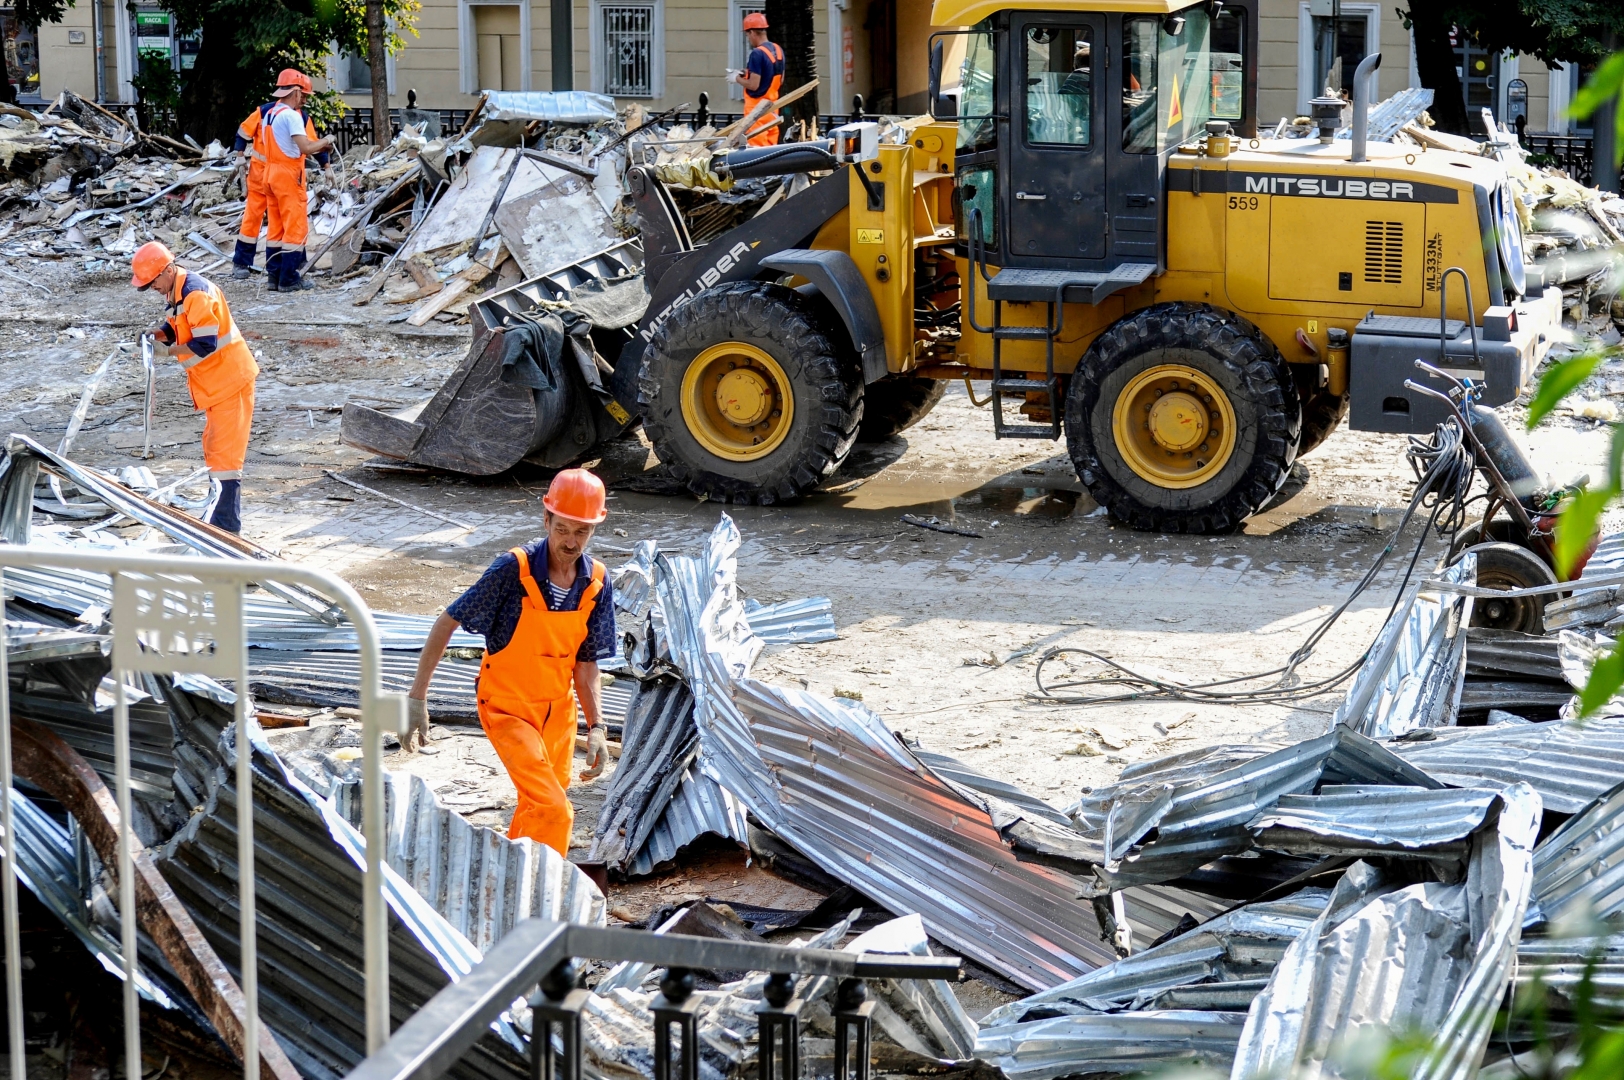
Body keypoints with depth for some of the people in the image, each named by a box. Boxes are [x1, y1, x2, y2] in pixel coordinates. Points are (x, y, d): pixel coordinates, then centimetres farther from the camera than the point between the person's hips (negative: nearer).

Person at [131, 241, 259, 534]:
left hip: (230, 378, -11)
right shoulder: (175, 292, 8)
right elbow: (178, 327, 17)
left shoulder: (196, 294, -23)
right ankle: (217, 512, 28)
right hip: (214, 383, 11)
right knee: (213, 448, 18)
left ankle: (227, 526, -10)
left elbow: (204, 344, -27)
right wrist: (160, 332, -3)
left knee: (224, 451, -10)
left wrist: (168, 350, -20)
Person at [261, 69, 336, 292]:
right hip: (288, 175, -9)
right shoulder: (291, 115, -15)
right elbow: (306, 148, -21)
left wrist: (318, 146, 10)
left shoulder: (270, 114, 14)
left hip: (271, 173, 9)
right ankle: (288, 279, -5)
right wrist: (325, 141, -3)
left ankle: (274, 276, 12)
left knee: (276, 227, 11)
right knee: (296, 227, -5)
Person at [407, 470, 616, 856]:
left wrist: (596, 727, -9)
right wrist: (417, 697, -19)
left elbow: (585, 663, 0)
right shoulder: (514, 570, -23)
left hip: (559, 710, 5)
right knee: (553, 811, -18)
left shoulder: (596, 582, -8)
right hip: (508, 707, -5)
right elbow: (447, 622, -17)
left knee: (536, 809, 18)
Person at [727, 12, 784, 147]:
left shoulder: (757, 54, -19)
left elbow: (753, 85, -20)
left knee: (758, 146, -5)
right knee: (771, 145, 10)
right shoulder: (778, 50, 6)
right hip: (772, 106, 8)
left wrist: (737, 78, -3)